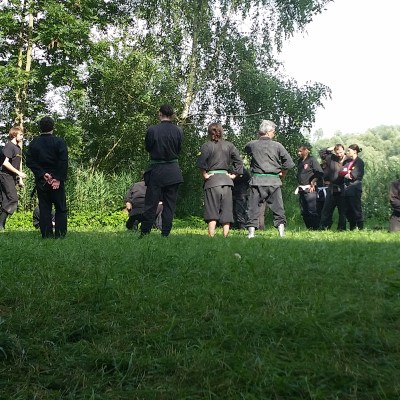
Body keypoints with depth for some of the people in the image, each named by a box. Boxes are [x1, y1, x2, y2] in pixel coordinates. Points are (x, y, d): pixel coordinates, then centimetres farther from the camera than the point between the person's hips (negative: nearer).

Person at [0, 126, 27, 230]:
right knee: (13, 199, -15)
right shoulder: (9, 146, -10)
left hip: (12, 177, 9)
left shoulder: (18, 148, 17)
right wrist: (19, 173, -17)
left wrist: (20, 178, 19)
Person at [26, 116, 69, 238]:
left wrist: (43, 174, -5)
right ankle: (60, 235, 0)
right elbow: (64, 162, -13)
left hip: (41, 182, 3)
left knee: (44, 209, 7)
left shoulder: (34, 143, 4)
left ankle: (47, 235, 6)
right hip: (57, 180, -3)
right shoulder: (59, 142, -5)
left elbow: (29, 161, -2)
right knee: (60, 209, 5)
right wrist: (59, 179, -11)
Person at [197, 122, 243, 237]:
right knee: (226, 212, 7)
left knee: (212, 212, -3)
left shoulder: (207, 146, -3)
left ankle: (211, 237, -9)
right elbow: (239, 161, 3)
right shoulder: (229, 145, 8)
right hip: (226, 180, 3)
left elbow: (201, 161, -18)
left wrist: (204, 174, -7)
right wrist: (234, 175, 8)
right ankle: (225, 236, 8)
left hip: (212, 180, -3)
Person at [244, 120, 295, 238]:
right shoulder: (277, 146, -1)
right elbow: (289, 162, -3)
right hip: (274, 180, 0)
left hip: (257, 180, 0)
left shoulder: (252, 145, 0)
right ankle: (281, 231, 6)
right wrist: (282, 173, 13)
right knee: (277, 206, 9)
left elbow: (246, 149, 25)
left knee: (254, 206, 4)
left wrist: (258, 138, 20)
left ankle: (251, 232, -1)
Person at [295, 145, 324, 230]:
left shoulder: (312, 160, -4)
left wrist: (313, 182, -11)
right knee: (304, 212, 8)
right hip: (301, 189, 8)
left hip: (309, 189, -7)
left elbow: (320, 173, -11)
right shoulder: (300, 161, 17)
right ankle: (309, 228, 15)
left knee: (312, 210, -10)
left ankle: (316, 228, -5)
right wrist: (299, 185, 13)